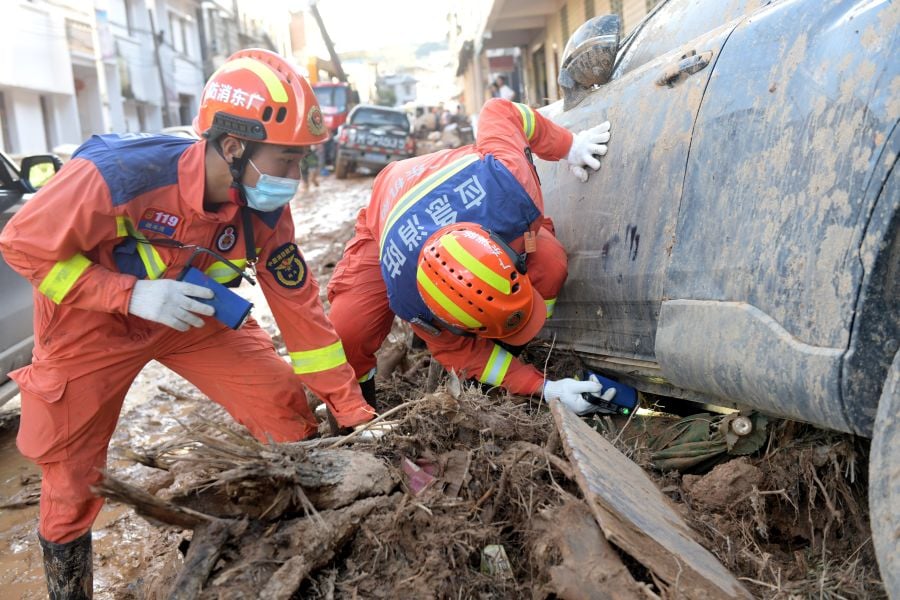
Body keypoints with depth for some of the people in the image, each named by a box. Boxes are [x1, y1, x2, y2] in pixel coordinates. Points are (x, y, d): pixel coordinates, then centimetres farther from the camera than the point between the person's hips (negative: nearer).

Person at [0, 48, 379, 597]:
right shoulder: (119, 174, -35)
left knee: (285, 406, -7)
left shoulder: (266, 210, -20)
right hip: (92, 320, -3)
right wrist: (133, 294, -33)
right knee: (72, 469, 7)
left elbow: (299, 305, -13)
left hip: (190, 313, 3)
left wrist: (354, 412, -12)